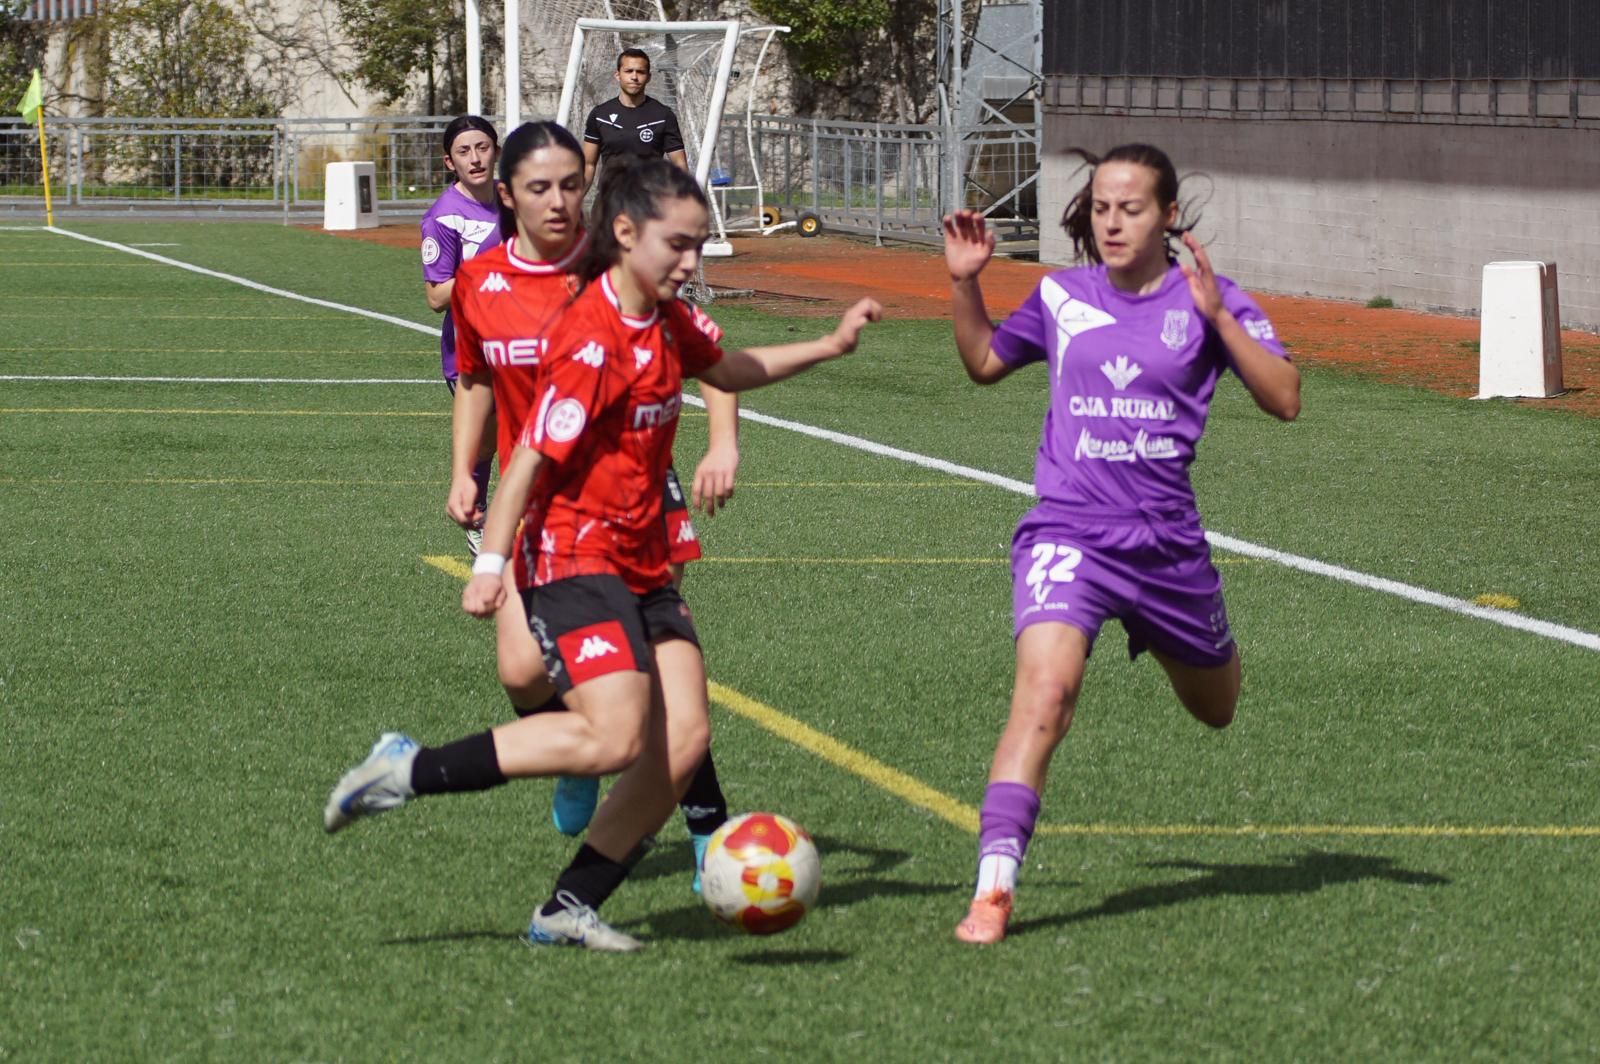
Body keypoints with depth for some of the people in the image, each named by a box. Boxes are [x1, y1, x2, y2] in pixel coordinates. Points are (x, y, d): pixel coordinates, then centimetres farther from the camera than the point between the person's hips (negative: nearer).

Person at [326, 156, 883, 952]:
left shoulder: (668, 321, 10)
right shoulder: (593, 341, -18)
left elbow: (727, 370, 32)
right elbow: (532, 454, -19)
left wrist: (827, 347, 27)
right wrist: (490, 564, -22)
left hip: (643, 565, 9)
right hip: (577, 556, -9)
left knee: (683, 737, -5)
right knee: (615, 736, -23)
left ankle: (569, 909, 1)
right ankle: (411, 771, -13)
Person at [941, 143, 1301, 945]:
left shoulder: (1206, 300, -2)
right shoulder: (1060, 297, 5)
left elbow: (1285, 400, -11)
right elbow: (984, 363, 22)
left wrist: (1217, 315, -21)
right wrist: (965, 283, 5)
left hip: (1167, 540, 1)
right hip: (1068, 531, -1)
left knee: (1215, 708, 23)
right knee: (1044, 691, -26)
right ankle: (994, 886, -31)